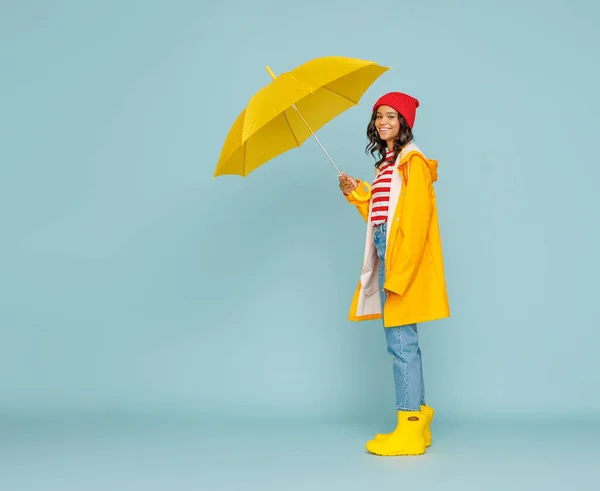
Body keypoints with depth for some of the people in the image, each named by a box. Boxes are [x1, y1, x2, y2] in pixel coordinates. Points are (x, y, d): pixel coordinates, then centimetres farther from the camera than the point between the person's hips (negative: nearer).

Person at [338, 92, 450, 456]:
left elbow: (415, 220, -16)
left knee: (401, 342, -9)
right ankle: (419, 419, 20)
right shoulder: (387, 163, 21)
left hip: (405, 259, -10)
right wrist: (356, 193, 10)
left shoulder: (413, 161, -8)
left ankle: (409, 431, -3)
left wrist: (398, 273, -21)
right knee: (403, 342, 12)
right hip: (386, 256, 10)